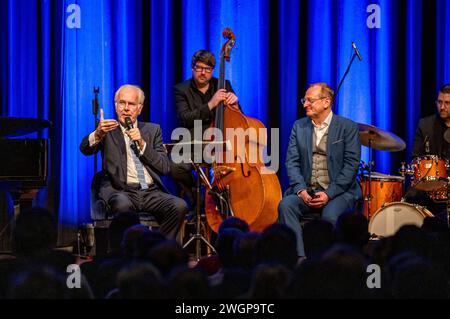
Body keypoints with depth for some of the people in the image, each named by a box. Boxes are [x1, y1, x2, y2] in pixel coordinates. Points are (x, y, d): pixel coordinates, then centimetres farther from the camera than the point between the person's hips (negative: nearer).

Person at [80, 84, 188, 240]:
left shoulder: (152, 130, 20)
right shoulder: (108, 129, 13)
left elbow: (165, 167, 10)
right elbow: (85, 149, -7)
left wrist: (142, 143, -4)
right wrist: (98, 134, -29)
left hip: (150, 192, 3)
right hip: (120, 191, -3)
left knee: (179, 206, -26)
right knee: (122, 205, -38)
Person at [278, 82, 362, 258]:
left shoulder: (348, 127, 0)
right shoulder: (299, 126, 13)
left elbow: (351, 164, -7)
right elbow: (292, 161, 7)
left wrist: (329, 193, -15)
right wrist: (300, 189, -11)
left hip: (338, 191, -4)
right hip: (306, 190, 4)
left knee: (330, 216, -34)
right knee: (285, 205, -26)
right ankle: (299, 259, -26)